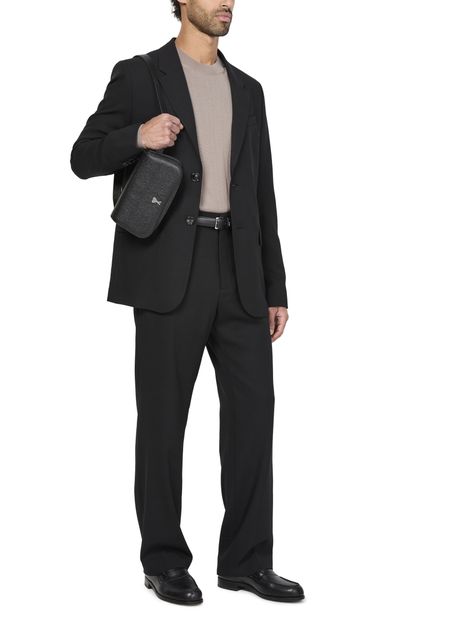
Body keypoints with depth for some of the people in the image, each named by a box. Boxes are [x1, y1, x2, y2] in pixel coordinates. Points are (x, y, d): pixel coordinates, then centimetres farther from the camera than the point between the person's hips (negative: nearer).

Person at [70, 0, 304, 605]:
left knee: (253, 408, 0)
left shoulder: (246, 89, 18)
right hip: (171, 271, -4)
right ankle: (164, 560, 14)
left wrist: (275, 289, 12)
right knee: (164, 415, 1)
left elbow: (261, 194, 17)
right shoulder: (138, 75, 5)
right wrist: (138, 135, -19)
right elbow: (84, 158, 2)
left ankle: (247, 559, 10)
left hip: (238, 271, 5)